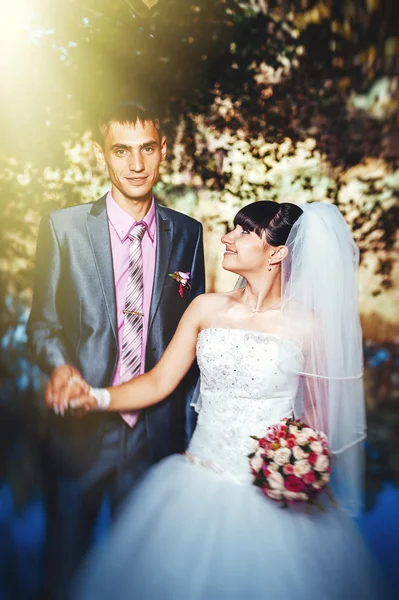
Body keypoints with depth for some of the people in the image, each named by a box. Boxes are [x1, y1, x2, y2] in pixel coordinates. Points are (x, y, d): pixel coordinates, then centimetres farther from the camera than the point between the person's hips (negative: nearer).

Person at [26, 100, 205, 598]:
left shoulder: (187, 234, 1)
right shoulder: (63, 227, -3)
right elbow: (43, 320, 1)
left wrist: (188, 425, 4)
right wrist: (60, 365, -20)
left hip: (157, 429, 1)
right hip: (81, 425, -1)